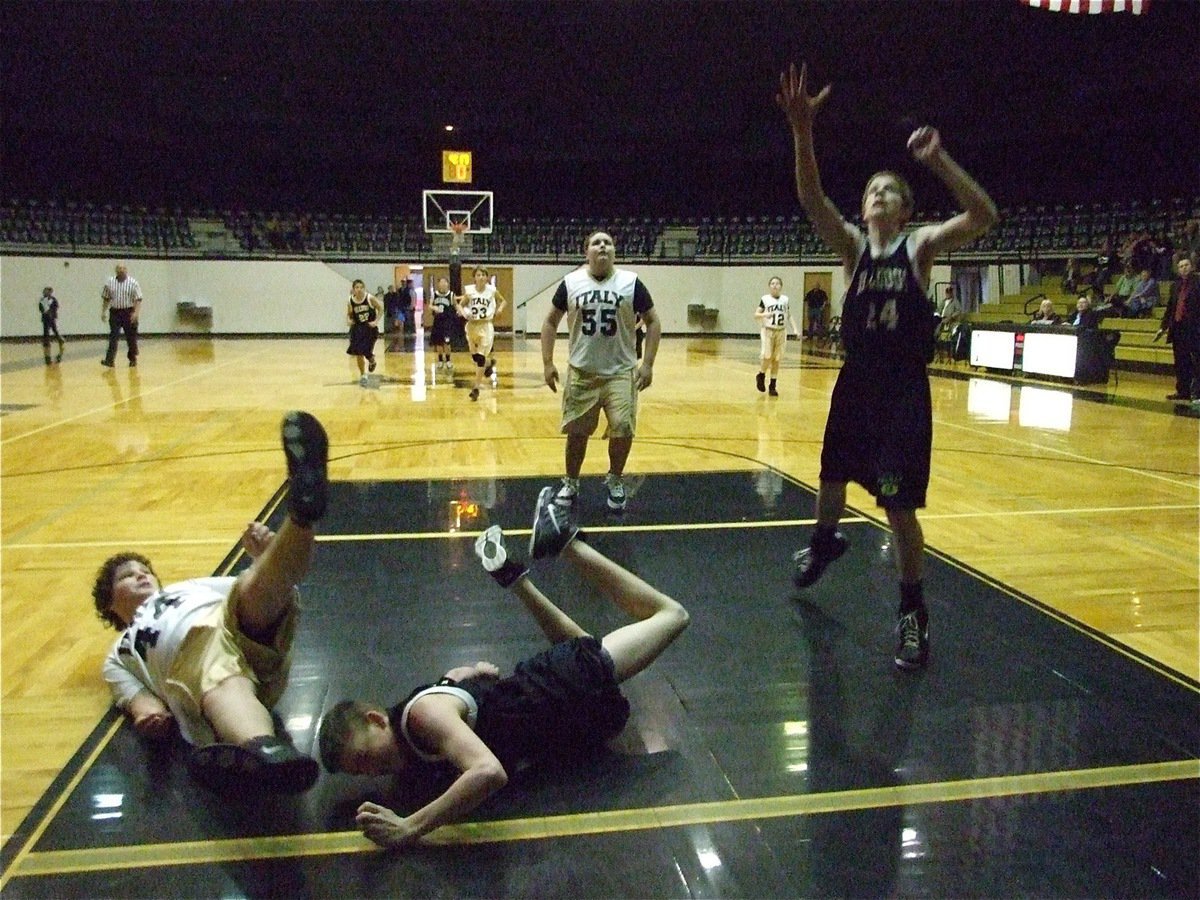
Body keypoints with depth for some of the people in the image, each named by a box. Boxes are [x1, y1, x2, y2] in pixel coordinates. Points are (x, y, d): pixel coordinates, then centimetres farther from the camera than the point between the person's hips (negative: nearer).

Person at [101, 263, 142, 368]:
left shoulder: (133, 283, -3)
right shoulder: (110, 282, 6)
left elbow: (138, 300, -7)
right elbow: (105, 299, 12)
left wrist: (135, 313, -18)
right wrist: (103, 312, 7)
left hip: (129, 313, -2)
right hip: (115, 312, 2)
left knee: (131, 337, 7)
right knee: (113, 337, -5)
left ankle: (133, 359, 21)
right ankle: (109, 360, -10)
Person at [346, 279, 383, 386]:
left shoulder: (370, 298, -13)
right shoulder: (350, 302, -5)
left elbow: (380, 309, -2)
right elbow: (349, 315, 10)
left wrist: (376, 321, -12)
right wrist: (349, 320, -12)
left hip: (370, 328, -2)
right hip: (357, 329, 2)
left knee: (367, 352, -4)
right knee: (358, 353, 0)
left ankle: (372, 361, 36)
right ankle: (362, 375, 19)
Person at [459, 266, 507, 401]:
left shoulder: (492, 290, -5)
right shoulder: (469, 290, -4)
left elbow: (503, 301, 12)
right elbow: (460, 305, 5)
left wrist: (499, 309, -8)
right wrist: (463, 313, -16)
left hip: (486, 326, -2)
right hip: (472, 325, 2)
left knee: (481, 357, -6)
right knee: (474, 356, 10)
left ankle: (476, 387, 0)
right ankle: (489, 363, 44)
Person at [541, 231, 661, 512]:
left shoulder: (631, 283, -4)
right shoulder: (570, 283, -1)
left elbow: (653, 322, 0)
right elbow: (550, 322, 8)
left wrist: (647, 364, -9)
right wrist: (547, 363, -1)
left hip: (621, 371, -1)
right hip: (581, 372, 1)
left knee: (622, 429, -11)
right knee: (576, 432, 6)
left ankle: (615, 481, 15)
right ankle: (570, 483, 28)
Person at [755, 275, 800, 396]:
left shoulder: (785, 299, 6)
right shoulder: (765, 299, -3)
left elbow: (789, 315, 13)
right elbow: (756, 314, -3)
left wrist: (795, 329, 3)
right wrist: (765, 315, -24)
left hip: (781, 332, 3)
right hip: (767, 331, -3)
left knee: (776, 360, 5)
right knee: (767, 356, -16)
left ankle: (773, 386, 13)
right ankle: (761, 375, 14)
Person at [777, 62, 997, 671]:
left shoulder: (921, 245, -3)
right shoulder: (852, 246, 2)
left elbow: (984, 217, -20)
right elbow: (811, 199, -14)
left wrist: (939, 161, -30)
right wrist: (802, 130, -29)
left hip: (904, 387, -4)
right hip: (855, 380, 4)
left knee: (899, 504, -6)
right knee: (833, 473, 21)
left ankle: (913, 610, 10)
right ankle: (824, 542, 52)